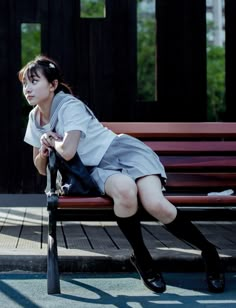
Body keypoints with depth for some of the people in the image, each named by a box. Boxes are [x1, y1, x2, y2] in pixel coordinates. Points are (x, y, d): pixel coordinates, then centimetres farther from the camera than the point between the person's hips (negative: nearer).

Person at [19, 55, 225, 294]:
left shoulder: (69, 106, -14)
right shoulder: (34, 118, 8)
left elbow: (68, 151, -28)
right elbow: (41, 168, 18)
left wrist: (53, 140, -6)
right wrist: (43, 149, -4)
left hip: (121, 149, -4)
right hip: (98, 169, 4)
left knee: (156, 205, -30)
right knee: (125, 189, -35)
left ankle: (208, 251, -6)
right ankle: (141, 258, -15)